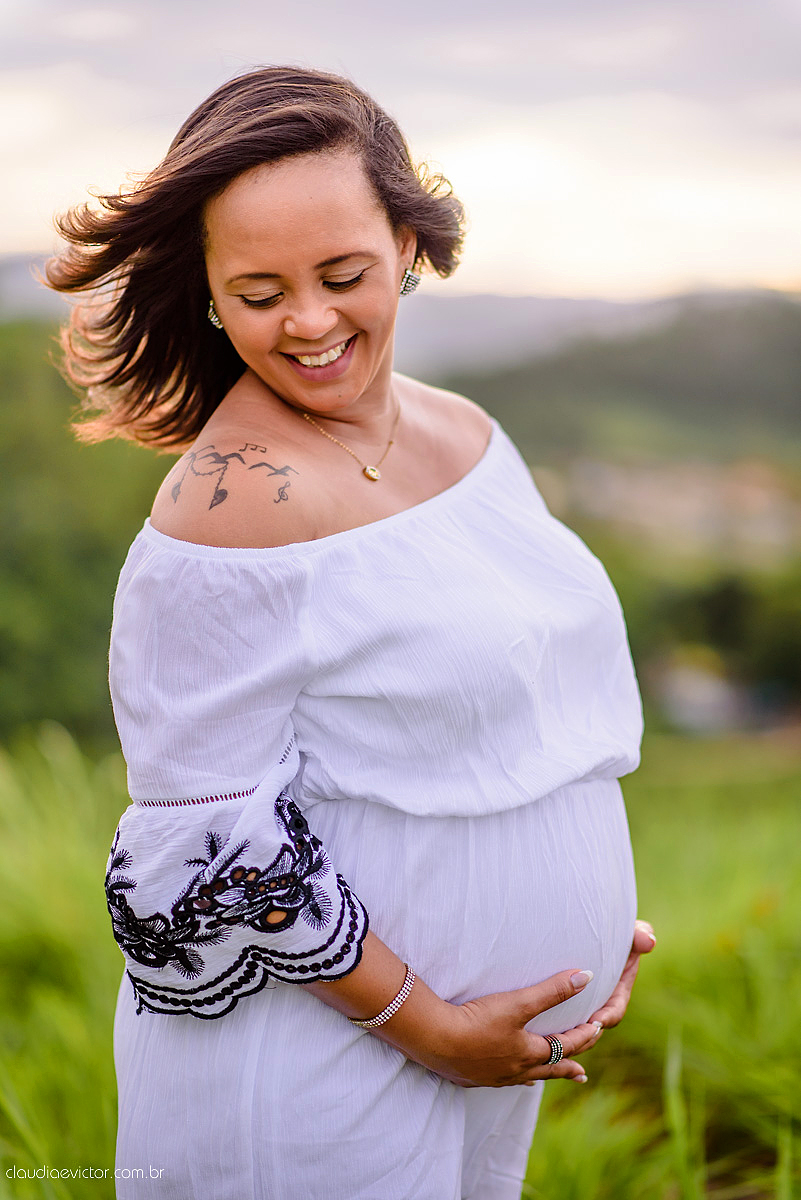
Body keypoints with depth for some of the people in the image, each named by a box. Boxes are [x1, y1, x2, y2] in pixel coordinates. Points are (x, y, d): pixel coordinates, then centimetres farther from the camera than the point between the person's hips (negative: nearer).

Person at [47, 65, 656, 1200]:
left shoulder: (463, 430, 1)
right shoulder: (233, 503, -22)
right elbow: (216, 840, -20)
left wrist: (596, 921, 4)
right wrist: (422, 1023, -15)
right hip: (326, 1054, -7)